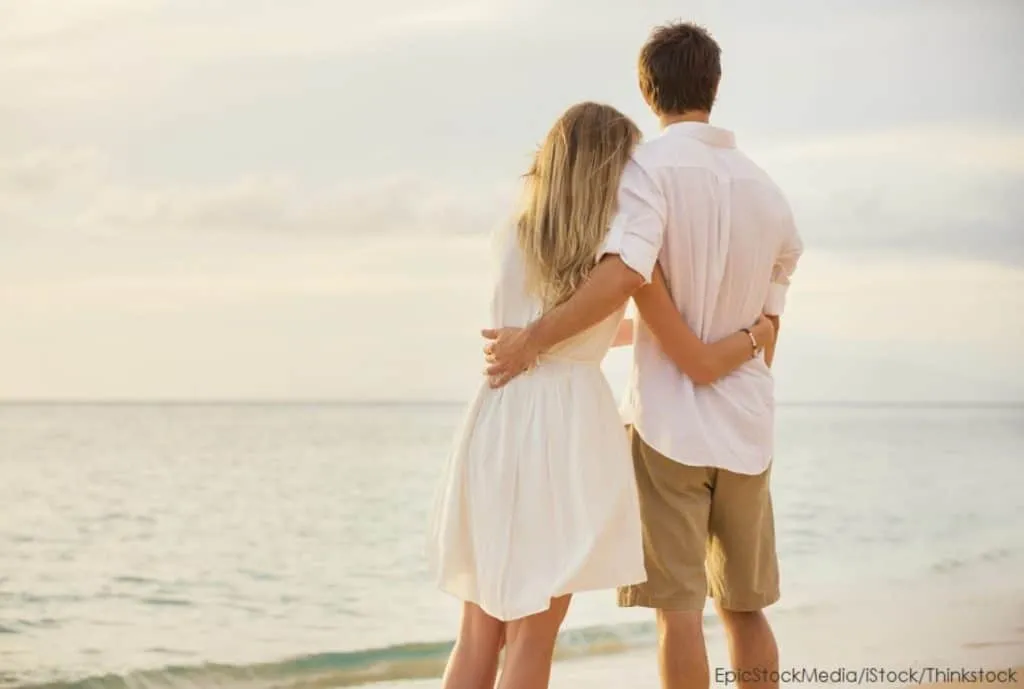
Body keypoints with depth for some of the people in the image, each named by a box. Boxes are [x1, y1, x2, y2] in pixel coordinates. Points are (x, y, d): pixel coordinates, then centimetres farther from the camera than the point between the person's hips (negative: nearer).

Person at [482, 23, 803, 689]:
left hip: (669, 420, -5)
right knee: (746, 606, 14)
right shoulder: (768, 191, 11)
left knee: (680, 606, -3)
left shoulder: (652, 166, -9)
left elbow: (625, 272, -26)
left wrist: (534, 338, -22)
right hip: (746, 430, 6)